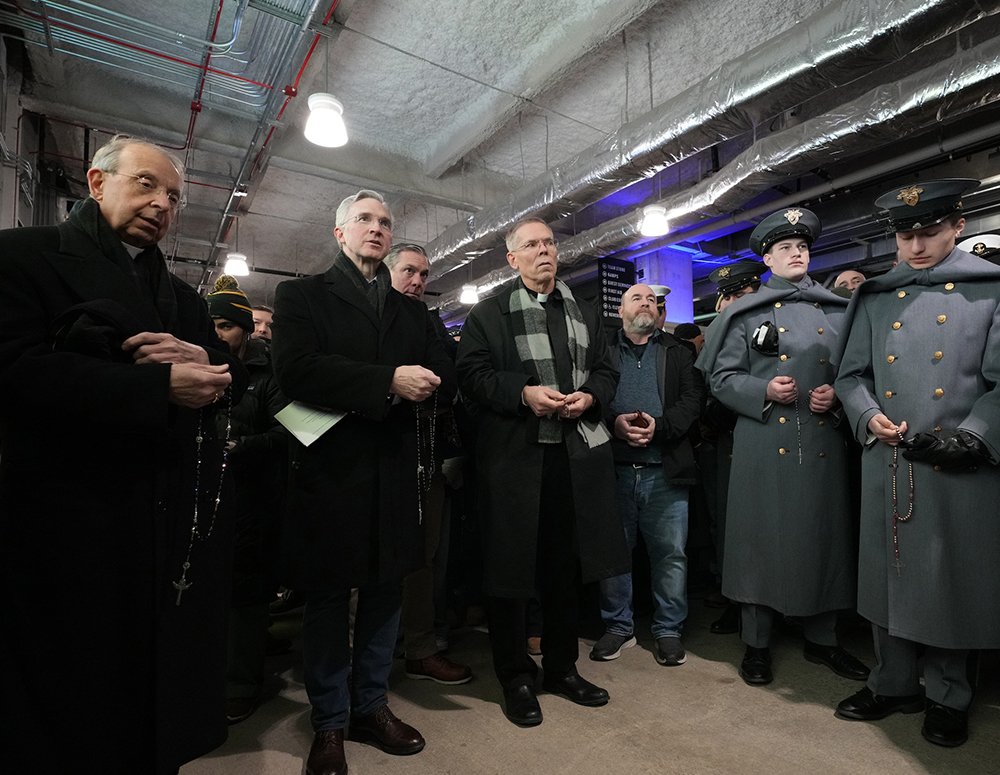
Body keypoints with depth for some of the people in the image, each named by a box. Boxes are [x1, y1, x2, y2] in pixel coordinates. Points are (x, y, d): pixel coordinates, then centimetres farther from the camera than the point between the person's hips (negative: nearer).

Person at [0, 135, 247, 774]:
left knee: (169, 706, 17)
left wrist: (205, 364, -10)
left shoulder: (183, 297, 19)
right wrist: (163, 388, -19)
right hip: (76, 523, -5)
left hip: (181, 523, 6)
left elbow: (235, 381, 13)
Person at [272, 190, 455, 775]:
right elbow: (297, 370, -15)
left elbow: (445, 383, 8)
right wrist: (388, 382, -21)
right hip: (331, 470, -4)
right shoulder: (303, 295, 3)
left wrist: (423, 385, -14)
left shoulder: (412, 312, 16)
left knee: (386, 593, 14)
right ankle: (330, 725, 28)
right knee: (328, 599, 9)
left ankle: (371, 707, 34)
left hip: (396, 474, 4)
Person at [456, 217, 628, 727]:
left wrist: (589, 396, -6)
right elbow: (472, 373, -6)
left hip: (576, 454, 4)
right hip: (514, 456, -4)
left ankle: (562, 667, 33)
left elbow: (606, 371, 15)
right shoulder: (490, 313, 4)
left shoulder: (583, 313, 17)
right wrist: (524, 393, -19)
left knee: (566, 566, 14)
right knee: (512, 567, 4)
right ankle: (515, 678, 24)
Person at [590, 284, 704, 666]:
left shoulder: (678, 354, 15)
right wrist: (614, 423, -16)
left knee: (671, 553, 5)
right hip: (614, 470, 0)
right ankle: (618, 627, 25)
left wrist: (660, 425, -14)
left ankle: (668, 630, 23)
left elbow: (693, 399, 1)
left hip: (665, 472, 1)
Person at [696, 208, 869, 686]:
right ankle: (756, 644, 18)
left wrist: (836, 394, -5)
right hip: (765, 444, -3)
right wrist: (764, 391, -15)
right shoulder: (746, 314, 4)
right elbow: (722, 377, 0)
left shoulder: (836, 311, 14)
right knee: (762, 537, 2)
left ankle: (821, 639, 30)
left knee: (824, 537, 10)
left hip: (824, 444, 4)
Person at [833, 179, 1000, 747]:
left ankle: (948, 698, 28)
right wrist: (869, 417, -6)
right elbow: (852, 374, 11)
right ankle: (893, 685, 29)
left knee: (952, 579, 8)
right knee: (888, 573, 11)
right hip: (887, 466, 3)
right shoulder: (875, 297, 12)